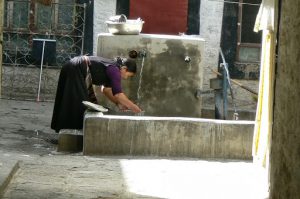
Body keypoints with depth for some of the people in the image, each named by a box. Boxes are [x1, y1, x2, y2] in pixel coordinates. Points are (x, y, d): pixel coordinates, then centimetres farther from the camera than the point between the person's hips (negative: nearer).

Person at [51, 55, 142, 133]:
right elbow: (118, 95, -20)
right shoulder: (115, 70, -14)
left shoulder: (111, 67, 15)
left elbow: (106, 89, 24)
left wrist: (118, 103, 15)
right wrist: (136, 109, -14)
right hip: (76, 71, -10)